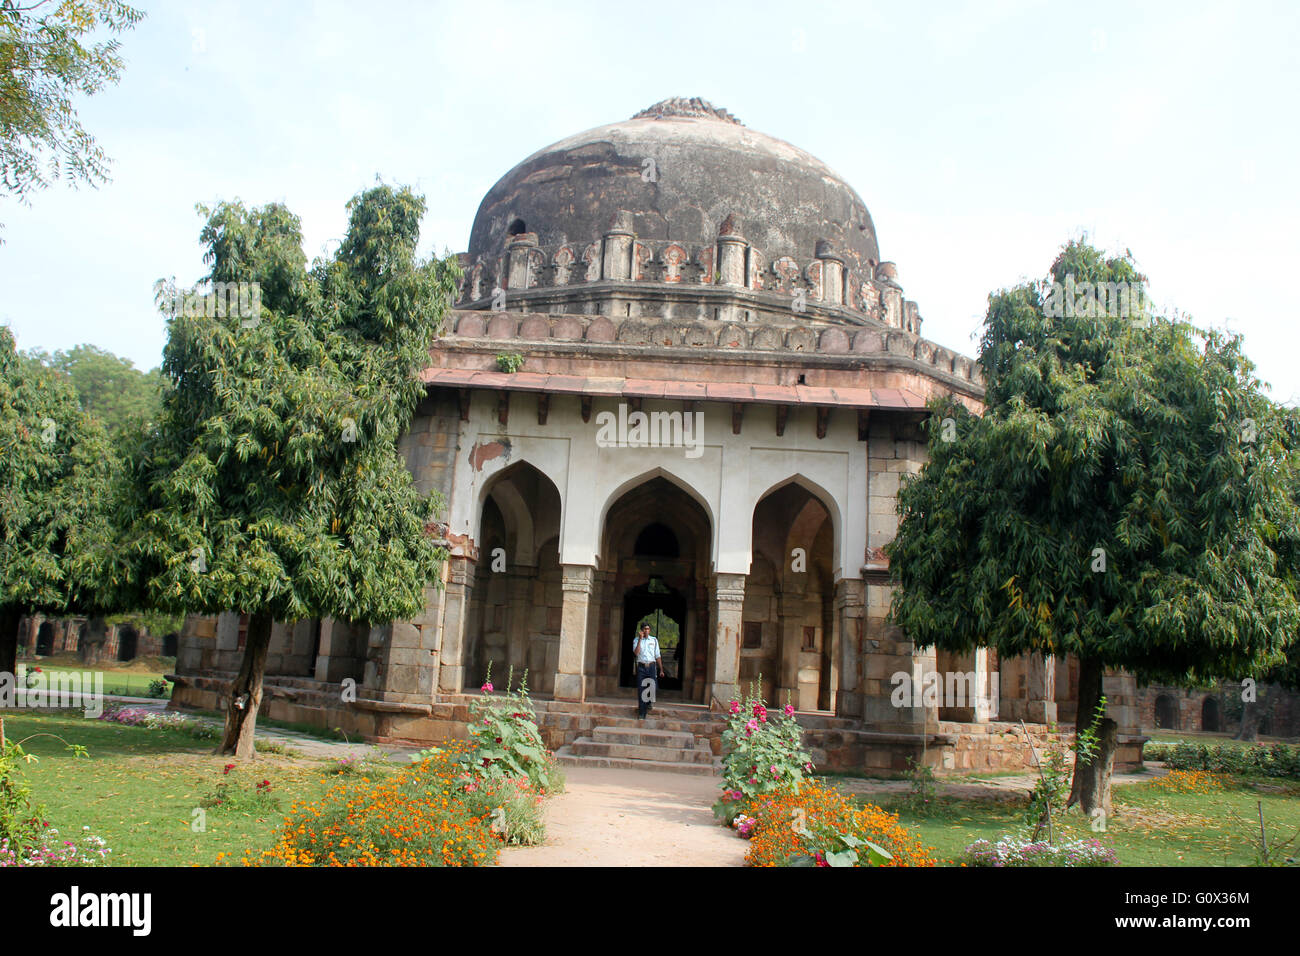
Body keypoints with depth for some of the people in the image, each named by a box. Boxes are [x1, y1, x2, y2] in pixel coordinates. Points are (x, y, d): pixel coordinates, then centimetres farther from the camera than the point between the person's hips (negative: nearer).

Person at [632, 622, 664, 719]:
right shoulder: (636, 640, 4)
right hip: (641, 667, -1)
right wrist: (640, 639, -14)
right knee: (641, 690, -1)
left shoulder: (654, 640, 8)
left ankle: (649, 702, 23)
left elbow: (657, 656, 9)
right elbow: (636, 653, -12)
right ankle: (642, 712, 7)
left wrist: (661, 670, 7)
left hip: (651, 666, 1)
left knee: (654, 688, -9)